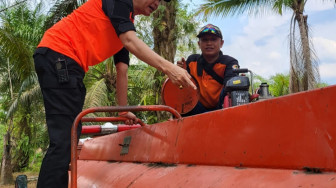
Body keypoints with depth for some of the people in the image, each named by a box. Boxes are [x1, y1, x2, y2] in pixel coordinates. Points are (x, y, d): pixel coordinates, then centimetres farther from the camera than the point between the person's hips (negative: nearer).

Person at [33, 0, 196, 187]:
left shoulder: (127, 22, 23)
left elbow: (121, 71, 22)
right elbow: (130, 42, -18)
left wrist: (124, 110, 21)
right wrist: (167, 67, -26)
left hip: (69, 65, 10)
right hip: (57, 56, -10)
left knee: (70, 137, 11)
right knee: (65, 140, -16)